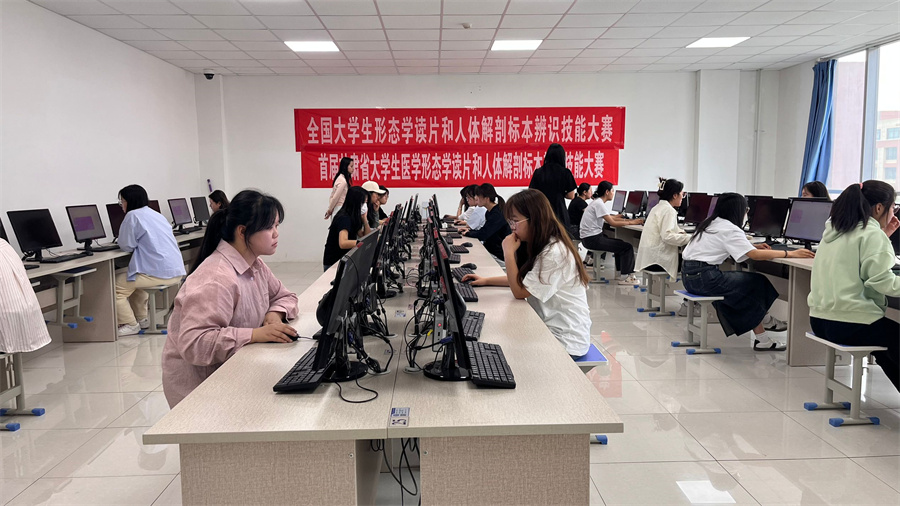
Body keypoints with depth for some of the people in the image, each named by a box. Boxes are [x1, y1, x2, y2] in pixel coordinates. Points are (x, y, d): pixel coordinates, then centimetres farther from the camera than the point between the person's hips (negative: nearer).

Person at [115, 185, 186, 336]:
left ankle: (129, 324, 8)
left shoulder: (133, 216, -8)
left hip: (159, 273, -9)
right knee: (133, 280, 32)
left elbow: (126, 246, -5)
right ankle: (141, 318, 34)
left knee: (115, 286, 3)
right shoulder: (157, 215, 19)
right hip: (176, 272, 9)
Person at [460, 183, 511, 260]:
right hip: (490, 249, 9)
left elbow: (482, 235, -21)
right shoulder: (489, 212, 10)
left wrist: (467, 233, -5)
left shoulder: (498, 214, -20)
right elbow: (483, 231, 17)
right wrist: (470, 230, 1)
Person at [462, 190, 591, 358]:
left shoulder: (554, 253, -25)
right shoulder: (541, 246, 5)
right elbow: (522, 279, 17)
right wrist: (486, 280, 9)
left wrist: (509, 252, -16)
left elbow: (520, 291, -19)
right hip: (549, 327, 8)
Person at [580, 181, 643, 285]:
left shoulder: (598, 202, 14)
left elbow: (611, 217, 16)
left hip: (590, 237, 10)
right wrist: (631, 222, -12)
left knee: (620, 244, 25)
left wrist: (629, 220, 7)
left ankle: (621, 272, 25)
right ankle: (624, 278, 0)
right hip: (592, 239, -10)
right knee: (627, 247, -5)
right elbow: (612, 223, -20)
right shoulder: (599, 204, -17)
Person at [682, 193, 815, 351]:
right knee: (757, 283, 5)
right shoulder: (729, 229, -11)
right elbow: (755, 255, -19)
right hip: (703, 277, -9)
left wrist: (753, 246, 18)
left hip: (689, 276, 9)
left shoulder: (710, 223, 16)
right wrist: (790, 253, -15)